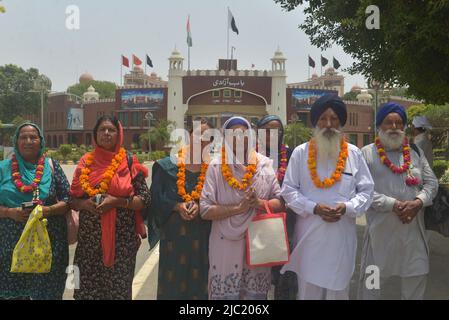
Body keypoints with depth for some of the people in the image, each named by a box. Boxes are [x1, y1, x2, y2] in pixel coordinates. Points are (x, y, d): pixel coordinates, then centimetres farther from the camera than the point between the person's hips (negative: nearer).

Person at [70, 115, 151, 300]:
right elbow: (73, 200, 11)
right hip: (89, 237, 2)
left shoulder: (129, 162, 0)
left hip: (121, 237, -2)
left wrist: (117, 202, -15)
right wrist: (85, 204, -9)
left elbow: (145, 200, -3)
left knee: (118, 286, 2)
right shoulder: (86, 162, 8)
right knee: (88, 286, 5)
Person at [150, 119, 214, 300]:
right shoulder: (168, 165, 3)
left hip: (202, 232, 0)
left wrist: (199, 206, -16)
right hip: (173, 230, 0)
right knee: (173, 277, 4)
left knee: (198, 277, 5)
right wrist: (177, 206, -14)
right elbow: (156, 196, 1)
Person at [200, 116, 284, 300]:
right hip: (226, 248, -2)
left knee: (256, 294, 11)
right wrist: (239, 207, -18)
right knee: (225, 294, 5)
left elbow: (281, 202, 4)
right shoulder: (216, 167, -4)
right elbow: (205, 210, -8)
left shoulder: (265, 164, 3)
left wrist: (260, 204, -16)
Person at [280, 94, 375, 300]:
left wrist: (347, 207, -13)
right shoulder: (301, 153, 0)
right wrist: (314, 208, -13)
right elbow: (288, 190, 0)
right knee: (309, 291, 9)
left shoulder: (353, 153, 4)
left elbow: (367, 190, 5)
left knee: (338, 289, 12)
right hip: (309, 235, -1)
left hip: (342, 236, 1)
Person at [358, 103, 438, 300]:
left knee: (416, 276, 16)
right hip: (381, 229, -4)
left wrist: (418, 202, -11)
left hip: (413, 228, 4)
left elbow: (432, 182, 9)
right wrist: (393, 204, -19)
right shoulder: (367, 153, -4)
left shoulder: (416, 152, 11)